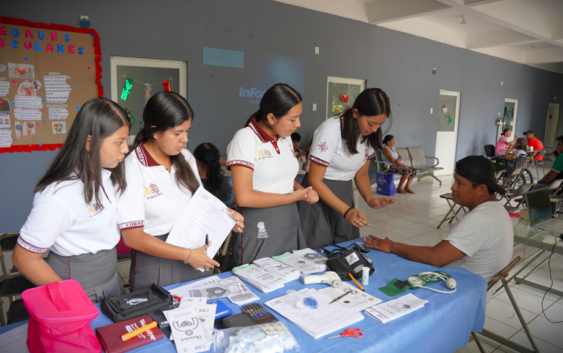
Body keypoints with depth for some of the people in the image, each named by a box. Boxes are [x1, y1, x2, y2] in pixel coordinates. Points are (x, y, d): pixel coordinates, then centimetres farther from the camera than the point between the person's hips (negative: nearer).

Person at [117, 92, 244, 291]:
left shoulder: (185, 158, 2)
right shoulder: (133, 169, -16)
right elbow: (133, 237, -16)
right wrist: (188, 255, -18)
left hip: (196, 257, 5)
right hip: (157, 262, -5)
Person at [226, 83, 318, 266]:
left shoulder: (286, 138, 6)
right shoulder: (245, 138, -15)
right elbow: (244, 197, -22)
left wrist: (303, 190, -3)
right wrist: (294, 197, -15)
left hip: (290, 224, 7)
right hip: (259, 230, -6)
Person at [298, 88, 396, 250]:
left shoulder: (370, 136, -3)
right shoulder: (330, 131, -22)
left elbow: (361, 174, 9)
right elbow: (315, 181, -20)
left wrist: (371, 200, -9)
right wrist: (347, 210, -26)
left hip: (345, 194, 6)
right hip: (320, 195, -6)